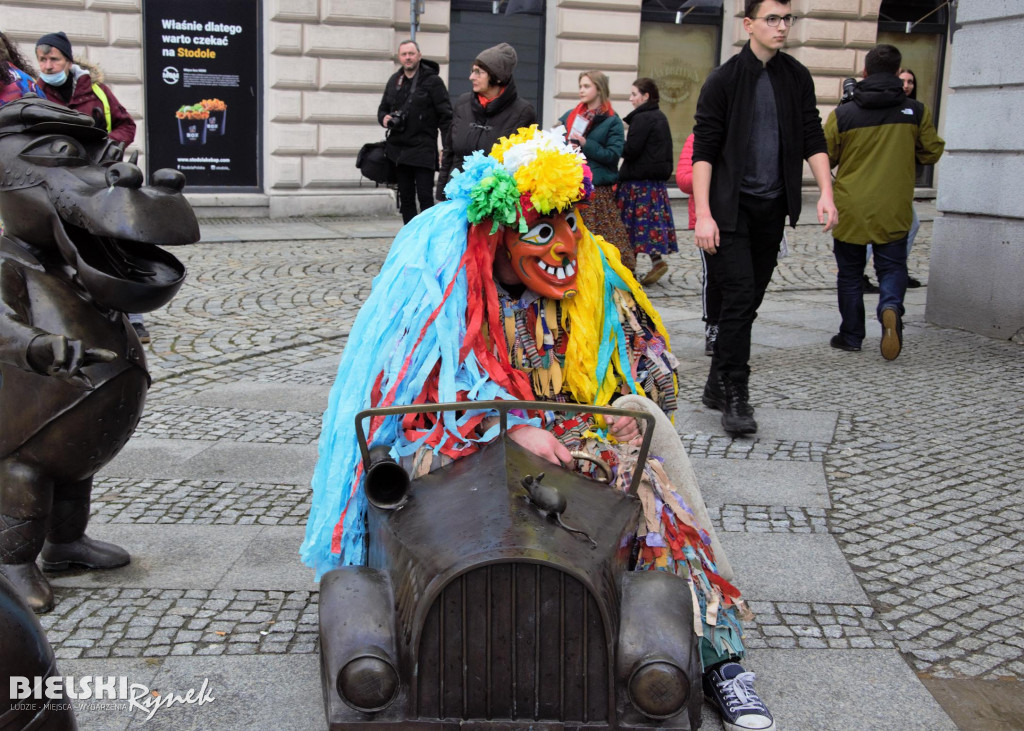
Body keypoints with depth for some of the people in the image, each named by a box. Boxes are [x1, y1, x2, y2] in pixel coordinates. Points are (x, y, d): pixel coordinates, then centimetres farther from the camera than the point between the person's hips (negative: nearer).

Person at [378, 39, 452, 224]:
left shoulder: (433, 81, -3)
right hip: (398, 148, 6)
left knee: (425, 197, -8)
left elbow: (445, 115, -7)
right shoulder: (394, 81, 14)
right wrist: (384, 118, 1)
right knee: (405, 198, 10)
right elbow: (383, 108, 26)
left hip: (423, 149, -6)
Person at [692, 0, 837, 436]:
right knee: (740, 297, -12)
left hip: (772, 205, 5)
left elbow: (813, 139, 12)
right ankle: (735, 398, -6)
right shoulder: (725, 79, -5)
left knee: (749, 301, 8)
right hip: (731, 206, -5)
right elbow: (703, 151, -8)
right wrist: (703, 214, -15)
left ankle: (717, 387, 20)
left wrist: (825, 192, -1)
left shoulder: (797, 77, 10)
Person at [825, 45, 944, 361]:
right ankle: (891, 306, -20)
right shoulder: (916, 111, -3)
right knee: (892, 266, 10)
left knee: (850, 272, 13)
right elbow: (932, 153, 7)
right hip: (894, 210, 0)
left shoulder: (842, 115, -7)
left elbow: (824, 159, -1)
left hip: (851, 210, 0)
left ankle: (851, 335, 17)